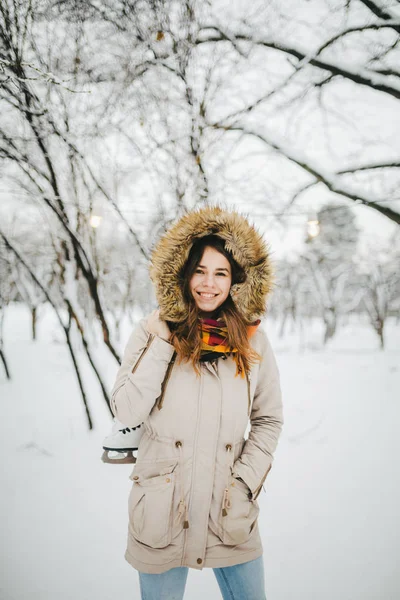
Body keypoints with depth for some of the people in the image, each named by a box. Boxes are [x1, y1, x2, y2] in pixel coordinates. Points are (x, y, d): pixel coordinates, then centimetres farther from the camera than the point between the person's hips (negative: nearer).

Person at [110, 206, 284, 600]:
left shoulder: (253, 341, -3)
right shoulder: (153, 331, -7)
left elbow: (269, 420, 5)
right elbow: (126, 413, -14)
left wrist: (246, 482, -4)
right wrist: (162, 343, -18)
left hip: (229, 512, 2)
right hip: (162, 510, -1)